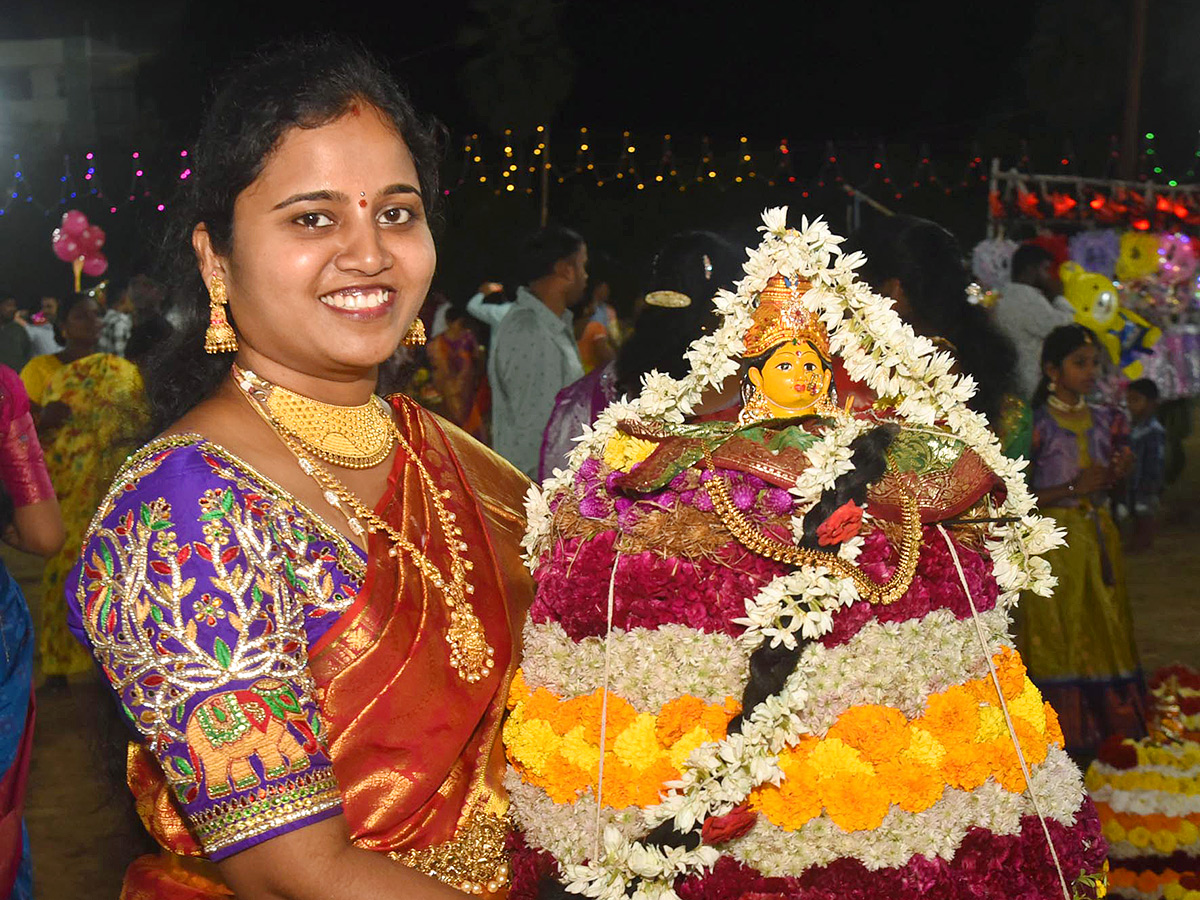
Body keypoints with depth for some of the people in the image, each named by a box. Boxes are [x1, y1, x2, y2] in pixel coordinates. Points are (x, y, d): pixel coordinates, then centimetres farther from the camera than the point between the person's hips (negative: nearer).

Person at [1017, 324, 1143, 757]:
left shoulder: (1106, 421, 9)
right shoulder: (1036, 425, -8)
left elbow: (1103, 489, 17)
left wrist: (1116, 476, -4)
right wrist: (1074, 487, -17)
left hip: (1099, 538, 5)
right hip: (1054, 541, -5)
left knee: (1106, 634, 6)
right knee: (1057, 635, -3)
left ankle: (1110, 731, 15)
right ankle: (1063, 734, 7)